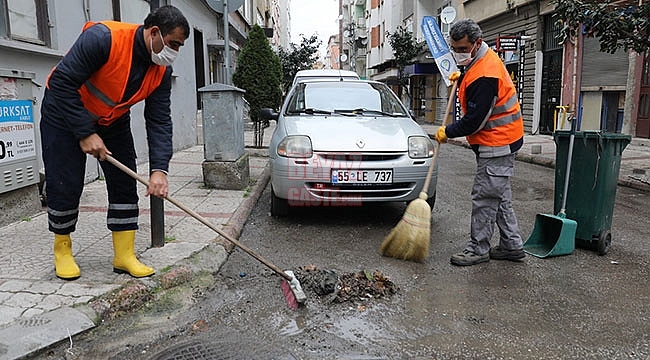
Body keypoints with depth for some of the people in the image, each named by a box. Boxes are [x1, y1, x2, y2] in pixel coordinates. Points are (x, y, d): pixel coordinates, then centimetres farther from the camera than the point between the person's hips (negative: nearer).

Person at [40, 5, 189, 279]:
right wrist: (85, 133, -29)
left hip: (113, 121, 5)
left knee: (125, 184, -1)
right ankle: (62, 250, 19)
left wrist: (159, 169, -25)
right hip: (65, 113, -5)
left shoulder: (162, 70, -13)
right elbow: (62, 83, -28)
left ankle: (124, 255, 8)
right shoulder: (103, 38, -31)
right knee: (64, 185, -4)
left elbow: (159, 120, -15)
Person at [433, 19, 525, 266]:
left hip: (496, 144, -11)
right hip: (501, 141, 11)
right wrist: (462, 77, 14)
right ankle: (511, 245, 25)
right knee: (500, 195, 16)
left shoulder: (484, 76, -25)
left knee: (485, 197, -5)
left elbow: (474, 121, -23)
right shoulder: (483, 59, 8)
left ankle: (478, 249, 5)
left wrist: (447, 132, -10)